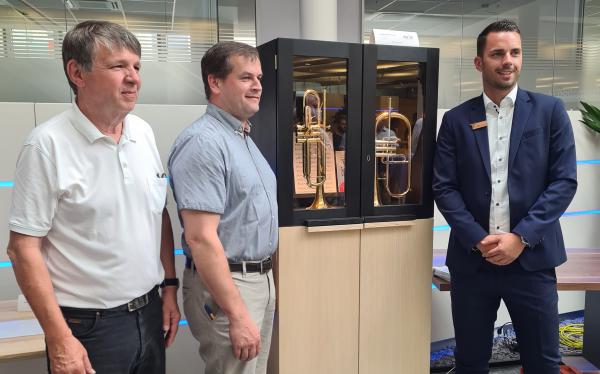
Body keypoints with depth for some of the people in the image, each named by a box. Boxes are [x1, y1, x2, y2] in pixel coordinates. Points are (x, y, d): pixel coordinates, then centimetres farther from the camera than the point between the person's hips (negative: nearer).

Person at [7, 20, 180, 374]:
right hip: (88, 328, -5)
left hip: (150, 314, 6)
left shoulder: (144, 132, 2)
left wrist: (170, 286, 8)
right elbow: (24, 249, -14)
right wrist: (59, 340, -15)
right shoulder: (48, 145, -15)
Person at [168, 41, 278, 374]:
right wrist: (237, 315, -23)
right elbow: (201, 238, -25)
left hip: (261, 279, 9)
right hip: (225, 285, -9)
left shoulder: (243, 137, 11)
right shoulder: (203, 142, -19)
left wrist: (263, 278, 17)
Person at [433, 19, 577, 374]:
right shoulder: (457, 119, 4)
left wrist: (521, 237, -12)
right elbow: (444, 187, 0)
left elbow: (564, 181, -3)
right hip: (472, 259, 1)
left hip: (532, 258, 0)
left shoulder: (550, 111, 3)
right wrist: (478, 239, -12)